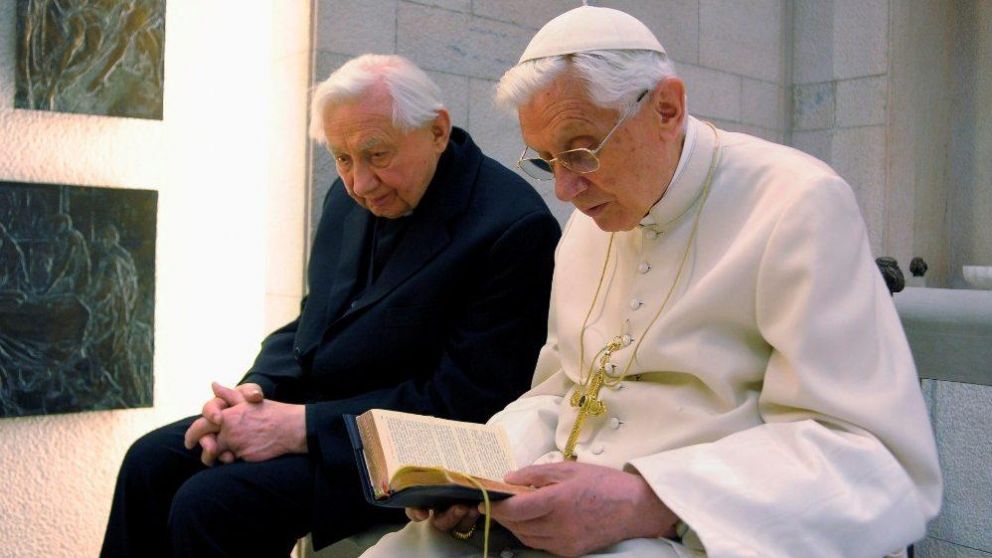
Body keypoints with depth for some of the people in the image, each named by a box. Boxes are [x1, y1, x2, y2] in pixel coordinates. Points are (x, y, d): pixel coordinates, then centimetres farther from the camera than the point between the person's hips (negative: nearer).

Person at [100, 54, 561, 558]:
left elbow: (463, 401, -21)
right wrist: (254, 390, -7)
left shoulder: (513, 228, -21)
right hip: (318, 402, 8)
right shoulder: (351, 197, 5)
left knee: (208, 503, -21)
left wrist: (301, 425, -23)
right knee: (150, 461, 1)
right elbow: (313, 323, 14)